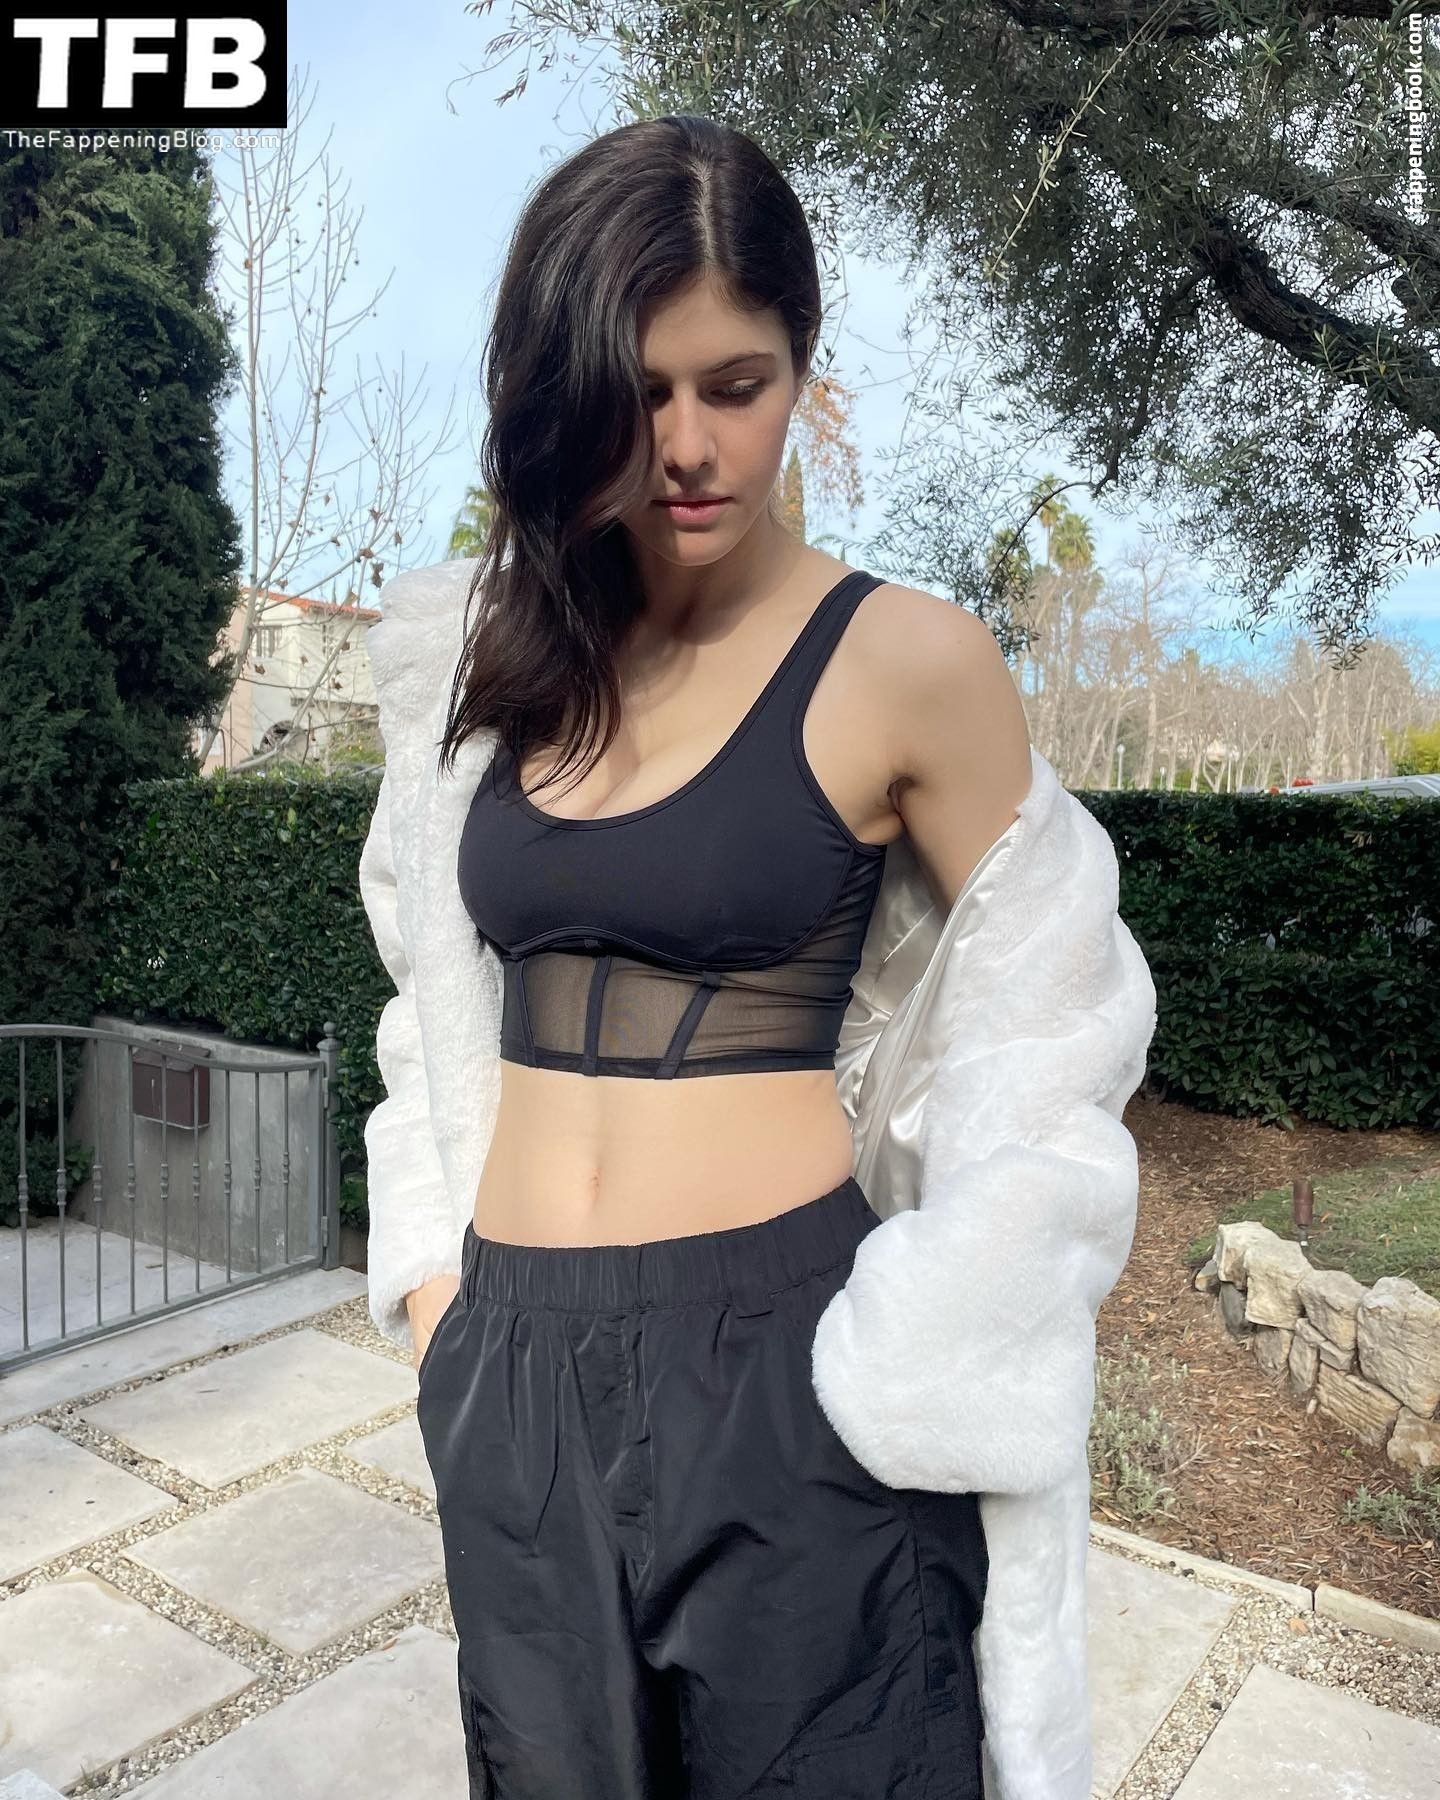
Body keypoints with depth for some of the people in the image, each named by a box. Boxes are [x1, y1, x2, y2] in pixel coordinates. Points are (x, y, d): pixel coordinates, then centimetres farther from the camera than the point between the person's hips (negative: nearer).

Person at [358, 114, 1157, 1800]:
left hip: (786, 1369, -4)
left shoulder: (906, 662, -10)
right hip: (513, 1371, 5)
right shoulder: (489, 666, 5)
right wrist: (430, 1272, 9)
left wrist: (954, 1347, -2)